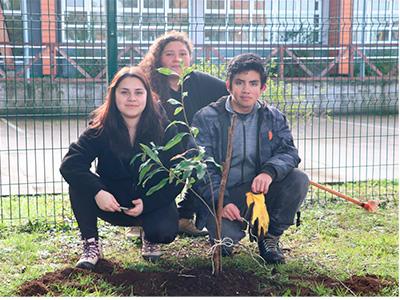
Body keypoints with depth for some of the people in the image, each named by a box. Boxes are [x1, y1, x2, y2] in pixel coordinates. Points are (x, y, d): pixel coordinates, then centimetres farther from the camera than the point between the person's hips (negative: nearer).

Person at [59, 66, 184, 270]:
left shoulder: (164, 129, -13)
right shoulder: (101, 129, -12)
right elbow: (69, 164, -24)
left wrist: (147, 203, -22)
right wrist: (98, 192, -38)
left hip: (153, 202, -1)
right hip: (113, 203, 1)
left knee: (165, 231, -31)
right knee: (79, 183, -25)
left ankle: (150, 238, 8)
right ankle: (91, 245, -9)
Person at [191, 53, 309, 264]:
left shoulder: (273, 118, 7)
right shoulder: (206, 118, -4)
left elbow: (289, 152, -7)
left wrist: (270, 171, -30)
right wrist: (221, 202, -26)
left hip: (260, 191, 3)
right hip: (221, 194, -3)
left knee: (299, 179, -23)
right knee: (225, 234, -32)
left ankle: (270, 236, 0)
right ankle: (226, 239, 10)